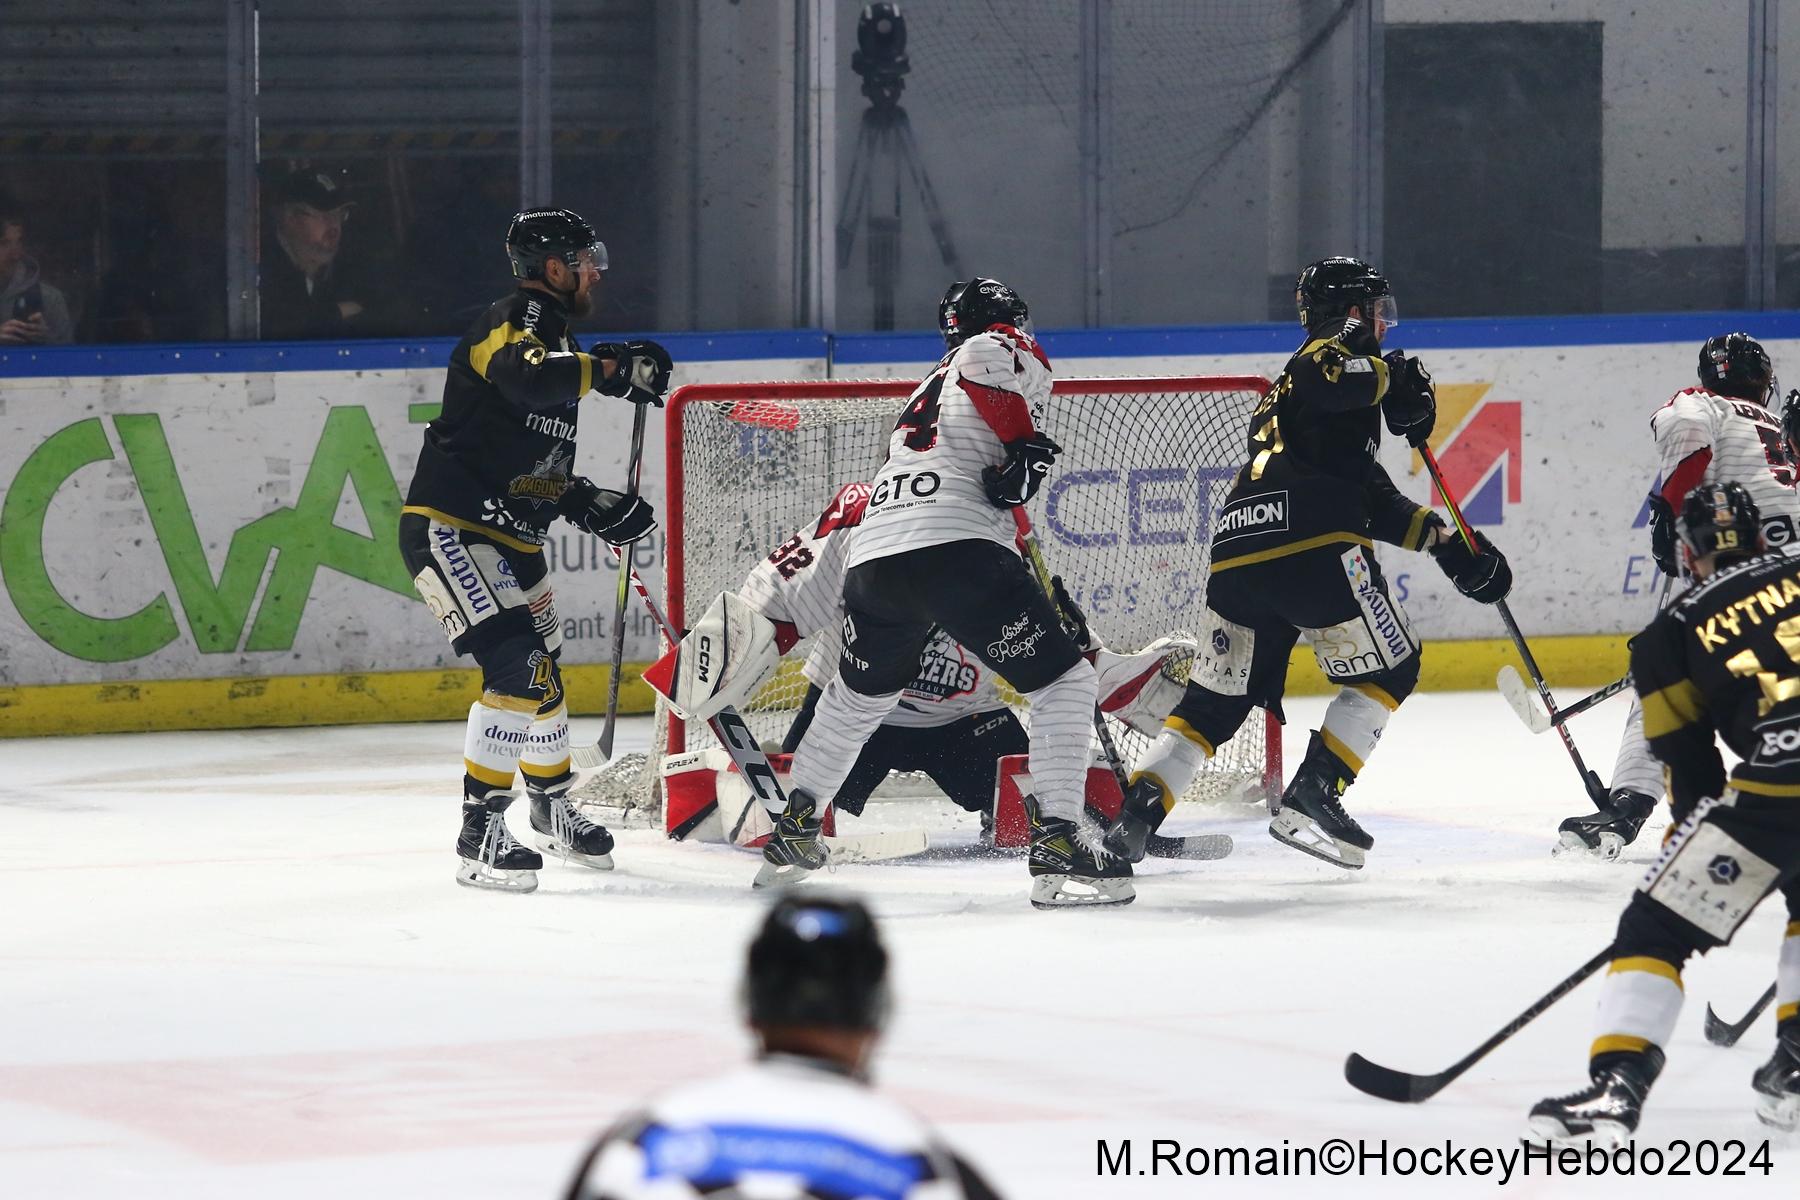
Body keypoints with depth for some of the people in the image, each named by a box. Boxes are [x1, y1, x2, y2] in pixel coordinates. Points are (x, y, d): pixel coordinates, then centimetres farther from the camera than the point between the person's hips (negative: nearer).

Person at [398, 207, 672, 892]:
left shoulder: (557, 344, 17)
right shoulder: (509, 324, -13)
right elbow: (523, 376, -39)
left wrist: (594, 508, 9)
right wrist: (612, 369, -29)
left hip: (509, 539, 10)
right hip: (448, 528, -10)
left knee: (542, 675, 21)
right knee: (516, 668, -20)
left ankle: (552, 807, 43)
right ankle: (481, 834, -18)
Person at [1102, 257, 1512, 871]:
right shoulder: (1331, 356, 6)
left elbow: (1371, 496, 33)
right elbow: (1325, 383, -22)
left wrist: (1444, 540, 26)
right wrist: (1396, 382, -9)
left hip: (1236, 555, 9)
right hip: (1310, 547, -9)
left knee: (1215, 700, 15)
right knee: (1390, 667, 7)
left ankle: (1134, 814, 2)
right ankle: (1310, 796, -3)